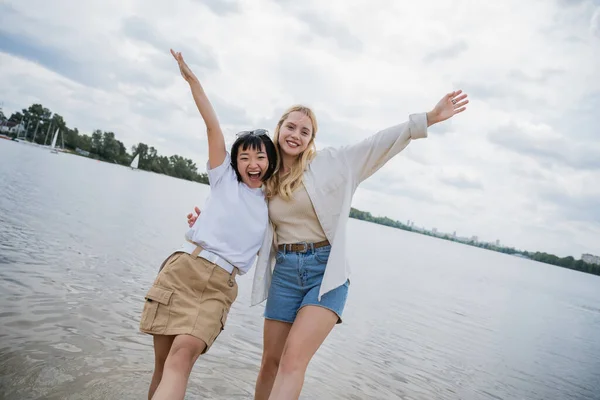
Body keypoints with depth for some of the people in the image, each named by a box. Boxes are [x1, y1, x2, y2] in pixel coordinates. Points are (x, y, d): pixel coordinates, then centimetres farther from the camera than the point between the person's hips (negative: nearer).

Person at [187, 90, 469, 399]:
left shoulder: (331, 162, 1)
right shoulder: (266, 179, 10)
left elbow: (380, 143, -3)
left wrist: (430, 118, -8)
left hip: (326, 270, -3)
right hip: (284, 272, 4)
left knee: (293, 359, -15)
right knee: (270, 361, 10)